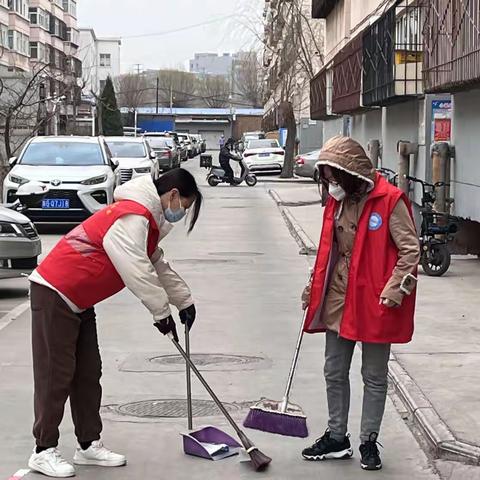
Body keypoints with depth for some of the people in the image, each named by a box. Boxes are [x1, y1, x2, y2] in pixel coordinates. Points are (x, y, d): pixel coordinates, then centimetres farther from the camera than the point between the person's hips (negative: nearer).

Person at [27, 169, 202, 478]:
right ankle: (44, 451, 2)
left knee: (88, 373, 11)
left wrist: (184, 300, 23)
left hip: (79, 300, 11)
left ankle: (90, 445, 18)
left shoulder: (145, 219, 15)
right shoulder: (133, 216, -19)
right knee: (55, 374, -5)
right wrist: (162, 311, -17)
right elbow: (137, 271, -25)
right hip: (55, 294, -11)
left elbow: (157, 265, 24)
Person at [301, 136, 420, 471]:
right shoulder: (337, 201, 6)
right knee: (334, 372, 13)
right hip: (338, 300, 6)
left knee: (374, 377, 7)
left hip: (373, 302, -6)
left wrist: (394, 290, -18)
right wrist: (314, 287, 12)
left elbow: (411, 250, -12)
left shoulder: (390, 201, -14)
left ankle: (369, 441, 20)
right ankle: (337, 438, 26)